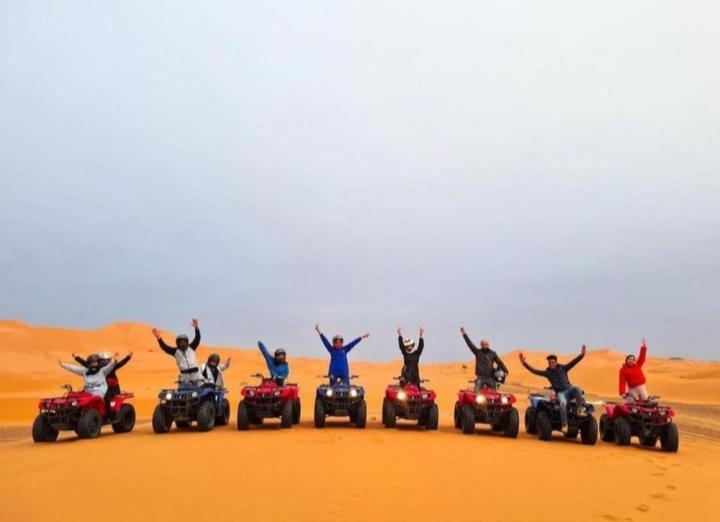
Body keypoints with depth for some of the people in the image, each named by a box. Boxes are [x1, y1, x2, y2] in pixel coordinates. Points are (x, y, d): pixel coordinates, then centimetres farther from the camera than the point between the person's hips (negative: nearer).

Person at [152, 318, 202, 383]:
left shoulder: (191, 348, 9)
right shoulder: (175, 351, 7)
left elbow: (197, 339, 0)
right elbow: (164, 347, -3)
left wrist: (196, 327, -15)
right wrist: (158, 337, -18)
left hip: (196, 373, 0)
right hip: (184, 375, 0)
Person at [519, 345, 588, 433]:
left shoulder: (563, 368, 9)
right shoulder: (547, 372, 8)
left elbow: (573, 362, -3)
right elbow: (533, 370, 1)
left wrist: (582, 355, -18)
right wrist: (524, 363, -9)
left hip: (569, 389, 2)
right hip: (560, 393, -1)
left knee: (577, 388, -32)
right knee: (563, 403, -34)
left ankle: (580, 410, -29)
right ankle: (564, 424, -30)